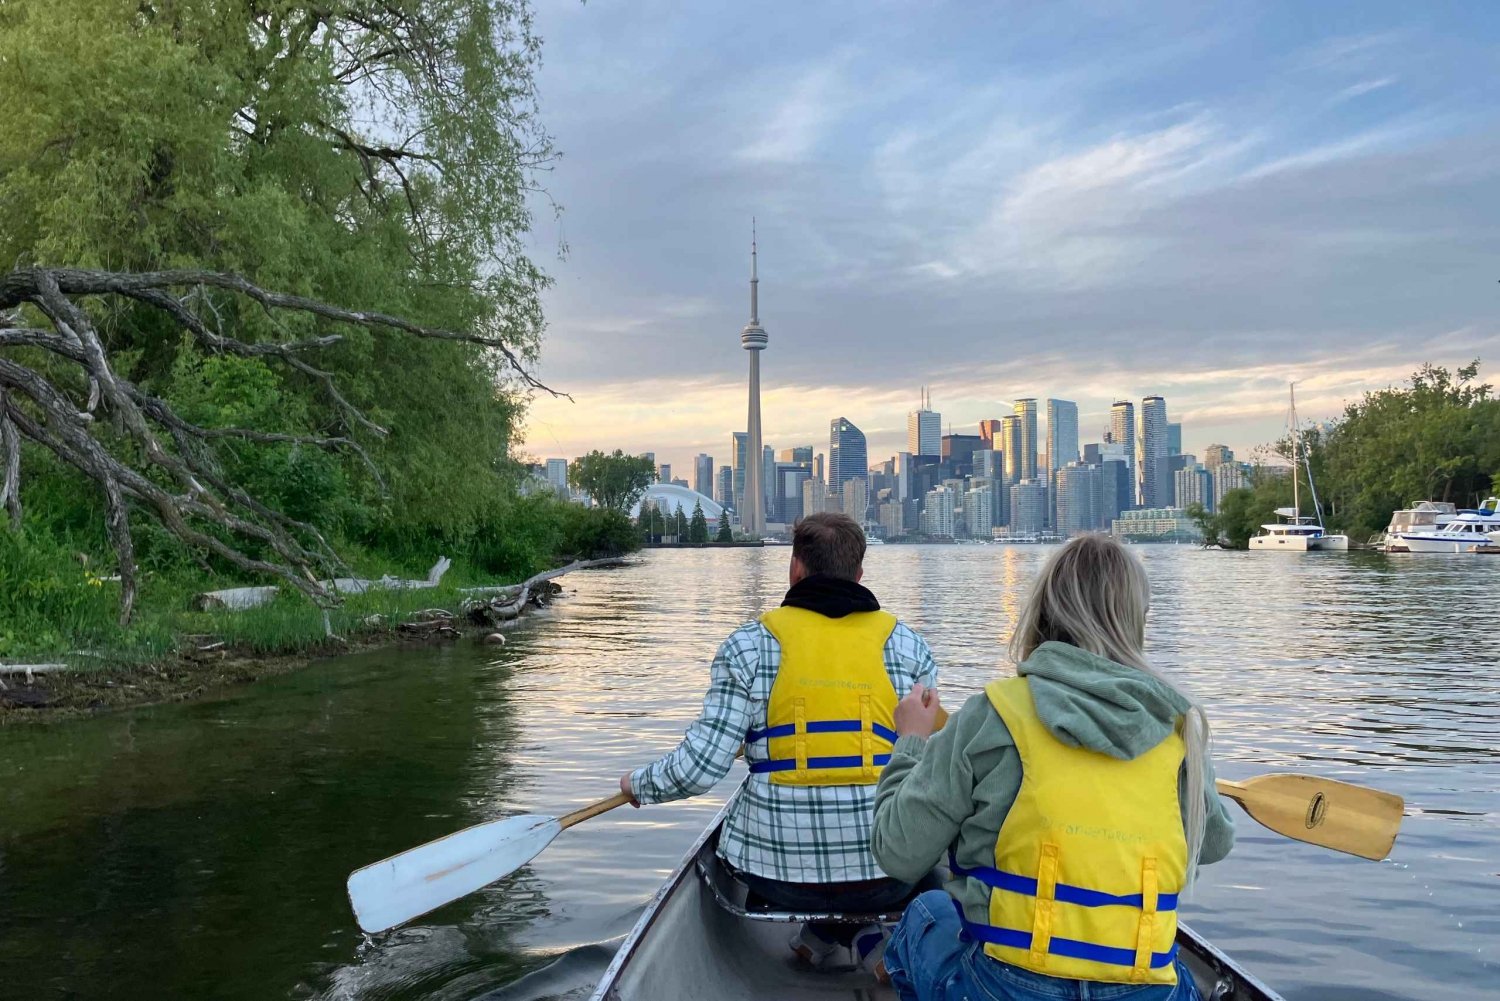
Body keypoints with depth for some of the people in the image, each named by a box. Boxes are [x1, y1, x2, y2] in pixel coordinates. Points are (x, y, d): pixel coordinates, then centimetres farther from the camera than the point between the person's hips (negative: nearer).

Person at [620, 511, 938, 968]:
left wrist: (640, 783, 10)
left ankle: (827, 931, 15)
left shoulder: (748, 646, -7)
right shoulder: (907, 644, -2)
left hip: (778, 875, 0)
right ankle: (865, 938, 13)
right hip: (890, 876, 1)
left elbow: (700, 767, -11)